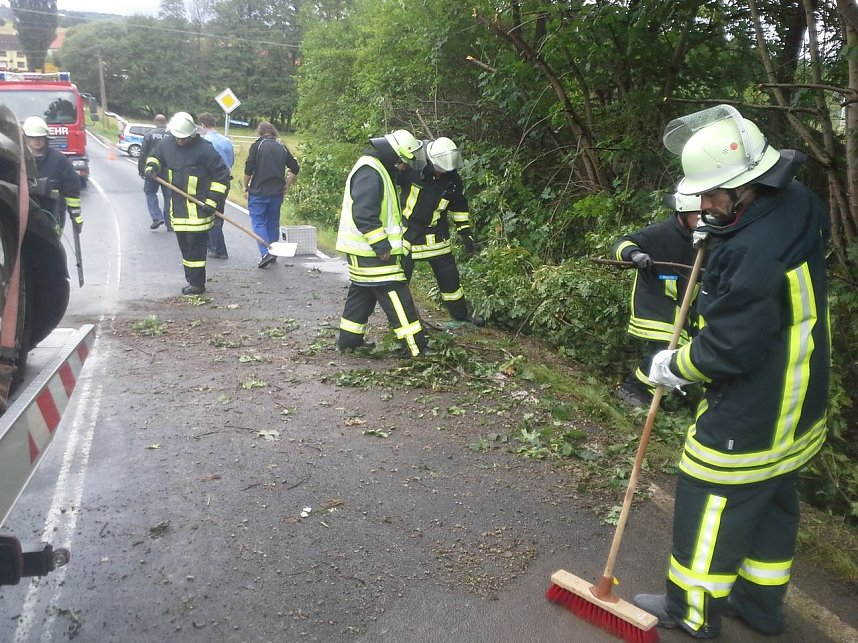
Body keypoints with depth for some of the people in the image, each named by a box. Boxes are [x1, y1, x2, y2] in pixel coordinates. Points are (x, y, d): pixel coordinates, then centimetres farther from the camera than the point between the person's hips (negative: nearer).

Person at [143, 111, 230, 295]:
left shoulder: (204, 148, -15)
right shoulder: (167, 143, 3)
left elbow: (222, 174, -12)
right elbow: (155, 156, 25)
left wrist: (212, 202, -15)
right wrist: (152, 166, 1)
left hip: (197, 209, -7)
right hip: (177, 207, 7)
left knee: (196, 246, -4)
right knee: (184, 246, 13)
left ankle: (197, 283, 5)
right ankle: (192, 280, 24)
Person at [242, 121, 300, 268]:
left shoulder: (257, 145, -5)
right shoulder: (282, 147, 8)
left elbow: (248, 169, -11)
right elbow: (295, 169, 8)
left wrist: (246, 186, 1)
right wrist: (287, 185, 15)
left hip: (258, 191, -4)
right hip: (277, 193, 4)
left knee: (258, 222, 0)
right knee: (273, 223, 16)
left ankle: (265, 252, -15)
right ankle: (273, 252, 21)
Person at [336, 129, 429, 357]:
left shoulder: (377, 169, 15)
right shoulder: (369, 173, -19)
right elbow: (364, 214, -27)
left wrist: (383, 244, 20)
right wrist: (382, 245, -23)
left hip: (363, 251, 11)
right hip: (371, 251, -11)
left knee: (361, 292, 19)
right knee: (396, 295, -9)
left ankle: (349, 339, 28)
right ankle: (416, 347, -6)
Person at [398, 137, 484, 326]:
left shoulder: (453, 179, -6)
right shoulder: (412, 168, -18)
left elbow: (459, 206, 9)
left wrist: (465, 232, 9)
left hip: (436, 234, 3)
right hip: (407, 230, -3)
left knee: (449, 274, 8)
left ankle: (460, 313, 26)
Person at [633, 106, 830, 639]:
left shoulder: (755, 252, -32)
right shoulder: (799, 205, -3)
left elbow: (729, 350, -26)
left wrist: (675, 366, -8)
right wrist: (722, 235, 7)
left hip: (750, 416, -10)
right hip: (794, 408, 10)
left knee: (711, 503, 7)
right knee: (773, 502, 21)